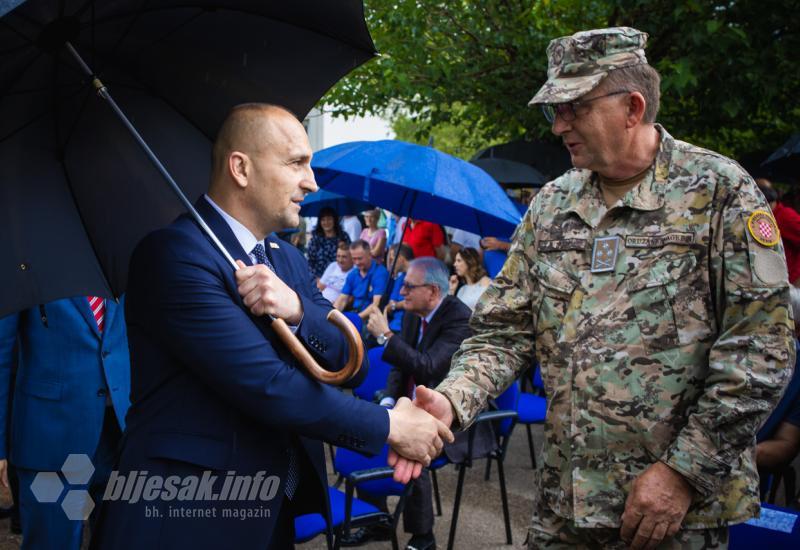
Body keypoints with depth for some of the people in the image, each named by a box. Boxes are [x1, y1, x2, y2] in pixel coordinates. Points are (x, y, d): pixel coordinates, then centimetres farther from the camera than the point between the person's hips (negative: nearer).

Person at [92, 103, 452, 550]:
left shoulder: (290, 260, 9)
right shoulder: (176, 253, -18)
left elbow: (346, 357, 2)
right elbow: (265, 386, -23)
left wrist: (297, 309, -18)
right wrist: (389, 426, -16)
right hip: (187, 513, -8)